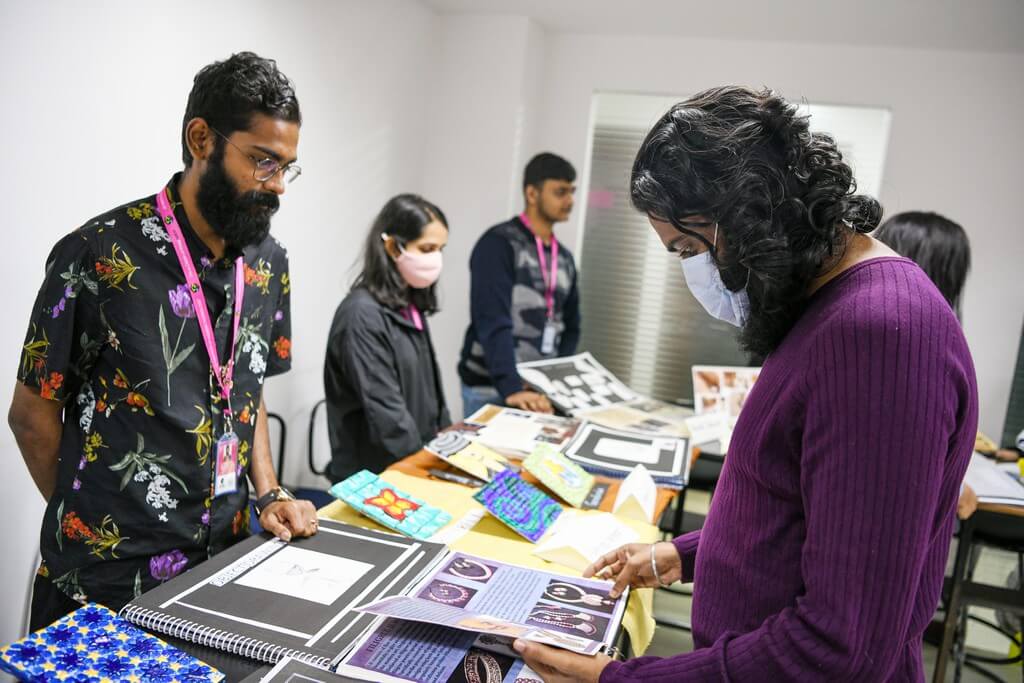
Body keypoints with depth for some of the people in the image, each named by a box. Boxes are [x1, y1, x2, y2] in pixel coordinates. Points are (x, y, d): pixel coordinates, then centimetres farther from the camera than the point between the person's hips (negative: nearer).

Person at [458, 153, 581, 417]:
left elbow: (570, 327, 17)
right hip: (489, 388, -6)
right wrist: (511, 388, -29)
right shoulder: (498, 243, -10)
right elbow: (493, 324, -20)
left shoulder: (564, 258, 12)